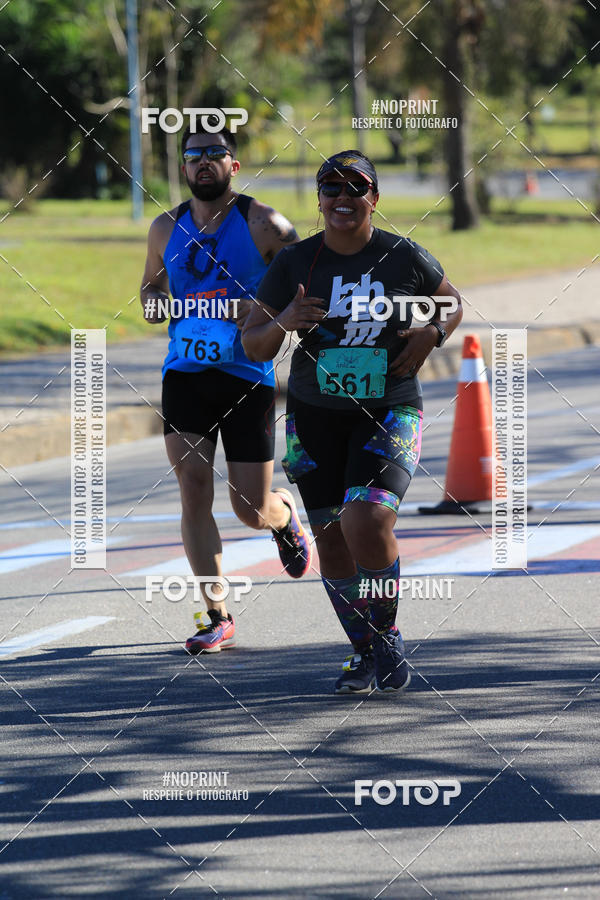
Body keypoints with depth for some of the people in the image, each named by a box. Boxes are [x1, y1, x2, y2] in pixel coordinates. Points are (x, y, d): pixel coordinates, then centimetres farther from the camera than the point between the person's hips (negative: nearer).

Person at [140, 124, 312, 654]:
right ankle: (218, 617, -5)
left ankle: (286, 518, 41)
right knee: (194, 490, -12)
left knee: (252, 511, 2)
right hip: (185, 373, 3)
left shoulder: (263, 224, -4)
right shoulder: (166, 229, 8)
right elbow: (152, 287, 24)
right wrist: (153, 302, 0)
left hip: (247, 376, -2)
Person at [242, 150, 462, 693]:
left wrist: (432, 335, -7)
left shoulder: (406, 258, -4)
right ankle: (365, 653, 24)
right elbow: (253, 347, 1)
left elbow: (452, 304, 15)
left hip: (389, 413, -2)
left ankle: (387, 636, 2)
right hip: (315, 418, 2)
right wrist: (284, 323, -20)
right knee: (332, 540, 6)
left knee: (368, 524, -21)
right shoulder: (294, 264, -2)